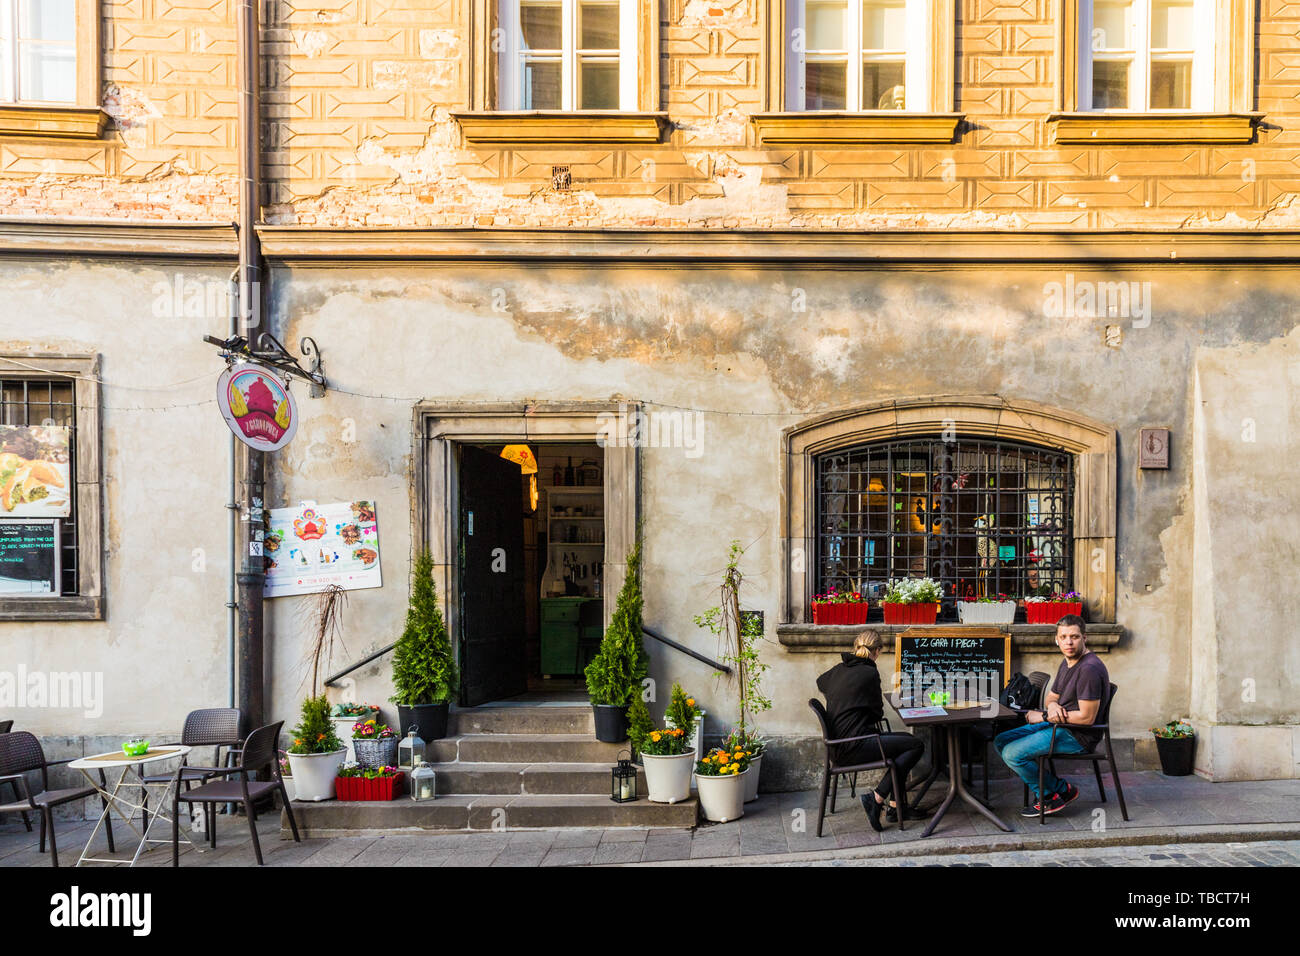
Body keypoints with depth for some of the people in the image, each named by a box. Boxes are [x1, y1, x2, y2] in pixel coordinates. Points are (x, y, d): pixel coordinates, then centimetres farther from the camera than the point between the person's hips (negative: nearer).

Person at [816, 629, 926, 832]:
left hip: (839, 744, 9)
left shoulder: (839, 669, 11)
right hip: (854, 747, -9)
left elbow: (820, 683, 35)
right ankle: (876, 798, -7)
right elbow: (877, 713, -2)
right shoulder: (869, 673, -12)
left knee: (907, 740, 22)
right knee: (916, 745, -3)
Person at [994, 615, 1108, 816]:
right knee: (1001, 741, 6)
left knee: (1012, 754, -19)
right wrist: (1052, 705, -6)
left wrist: (1044, 717, -14)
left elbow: (1087, 717, -24)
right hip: (1058, 726, 10)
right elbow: (1052, 695, 22)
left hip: (1078, 735, -10)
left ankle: (1062, 791, 1)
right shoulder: (1067, 662, 10)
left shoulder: (1089, 669, -22)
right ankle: (1044, 792, 5)